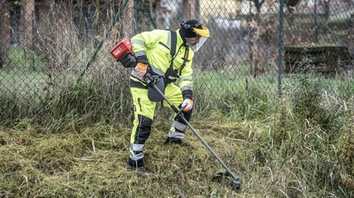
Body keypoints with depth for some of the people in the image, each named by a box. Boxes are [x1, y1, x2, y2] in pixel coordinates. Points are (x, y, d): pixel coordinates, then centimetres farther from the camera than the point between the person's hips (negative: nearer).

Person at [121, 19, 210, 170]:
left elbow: (186, 76, 4)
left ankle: (175, 138, 23)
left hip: (164, 85, 8)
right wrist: (141, 60, -24)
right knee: (144, 120, -15)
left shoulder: (188, 52, 8)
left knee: (186, 105, 6)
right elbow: (137, 40, -12)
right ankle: (135, 159, -3)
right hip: (143, 83, -8)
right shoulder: (163, 36, -12)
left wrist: (188, 95, -12)